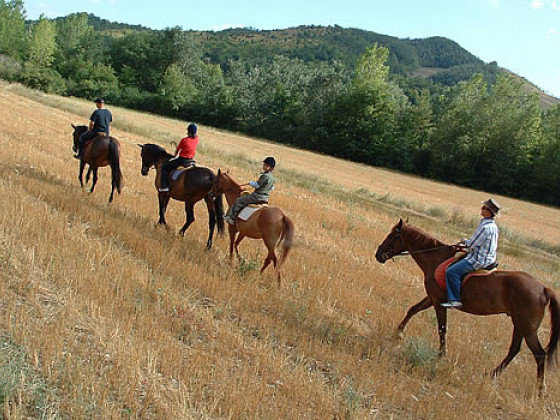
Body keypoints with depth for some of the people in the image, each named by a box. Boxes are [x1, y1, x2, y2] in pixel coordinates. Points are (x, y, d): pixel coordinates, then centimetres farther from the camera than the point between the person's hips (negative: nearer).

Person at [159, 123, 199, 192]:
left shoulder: (184, 140, -14)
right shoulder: (196, 139, -2)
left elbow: (177, 150, 1)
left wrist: (175, 157, 17)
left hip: (182, 160, -6)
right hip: (191, 160, 6)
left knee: (165, 167, 4)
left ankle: (164, 186, -4)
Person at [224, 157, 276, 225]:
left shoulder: (265, 176, -21)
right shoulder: (272, 177, 8)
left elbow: (256, 184, -18)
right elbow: (272, 187, 22)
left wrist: (249, 183, -3)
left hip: (257, 196, -10)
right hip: (265, 198, 10)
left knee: (239, 201, -3)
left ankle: (231, 217, -1)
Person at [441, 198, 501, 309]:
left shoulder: (485, 226, -24)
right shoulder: (493, 225, 8)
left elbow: (472, 244, -21)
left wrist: (465, 242, 0)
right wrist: (466, 244, 15)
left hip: (479, 260, -11)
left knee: (451, 271, -17)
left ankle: (455, 300, -16)